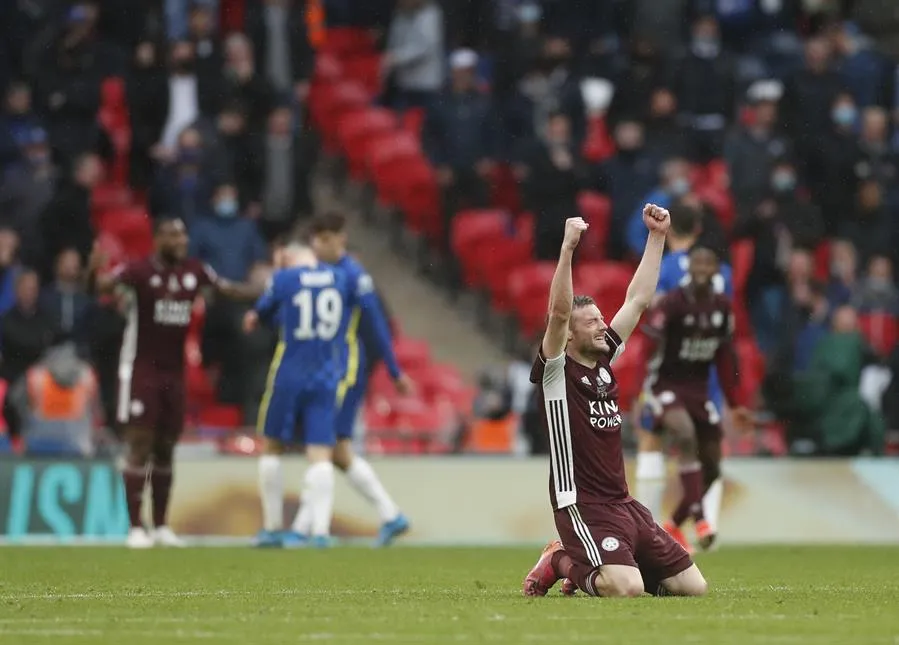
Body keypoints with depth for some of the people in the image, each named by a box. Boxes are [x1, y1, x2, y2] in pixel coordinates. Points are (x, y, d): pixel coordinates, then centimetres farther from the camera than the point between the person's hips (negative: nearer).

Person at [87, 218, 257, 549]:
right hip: (141, 369, -5)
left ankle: (161, 527, 18)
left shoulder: (195, 270, 3)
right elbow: (104, 284, -26)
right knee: (140, 447, -8)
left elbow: (227, 288, 16)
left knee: (165, 449, 10)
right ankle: (135, 527, -5)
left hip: (174, 371, 5)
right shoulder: (140, 270, -13)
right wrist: (93, 272, -47)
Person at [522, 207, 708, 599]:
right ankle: (562, 563, 3)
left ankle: (590, 567, 20)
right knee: (627, 589, -29)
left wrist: (657, 236, 13)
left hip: (624, 504, 8)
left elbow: (638, 300, 16)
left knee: (693, 587, 3)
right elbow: (559, 311, -23)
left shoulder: (603, 361, 13)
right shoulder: (556, 370, -6)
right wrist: (568, 247, -31)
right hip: (583, 507, -8)